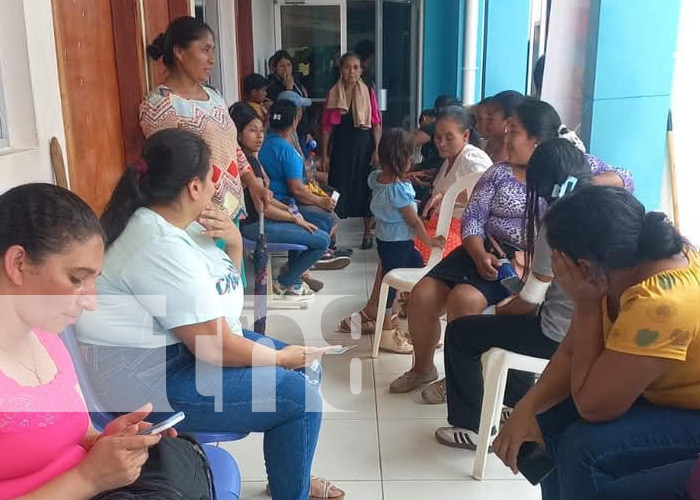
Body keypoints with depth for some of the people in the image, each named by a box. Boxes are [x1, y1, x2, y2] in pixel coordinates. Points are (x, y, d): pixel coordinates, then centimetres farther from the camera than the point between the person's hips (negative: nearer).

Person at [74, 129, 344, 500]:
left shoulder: (176, 225, 4)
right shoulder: (162, 247, -26)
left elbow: (222, 286, 16)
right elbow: (216, 348, -27)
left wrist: (233, 242, -4)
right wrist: (282, 357, -11)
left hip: (189, 345, 10)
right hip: (153, 377, -10)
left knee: (307, 367, 11)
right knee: (300, 397, -14)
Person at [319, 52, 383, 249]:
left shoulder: (368, 93, -1)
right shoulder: (333, 94, 2)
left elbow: (376, 125, -1)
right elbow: (327, 127, 3)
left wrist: (377, 151, -8)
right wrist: (324, 154, 0)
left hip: (364, 146, 0)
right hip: (341, 147, 1)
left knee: (365, 187, 6)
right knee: (338, 188, 3)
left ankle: (368, 231, 21)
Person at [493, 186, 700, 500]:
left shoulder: (660, 302, -35)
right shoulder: (617, 263, -10)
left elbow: (592, 406, -27)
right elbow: (571, 352, -2)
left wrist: (585, 306, -26)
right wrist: (527, 409, -15)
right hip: (665, 391, 8)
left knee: (586, 449, -24)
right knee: (553, 418, 5)